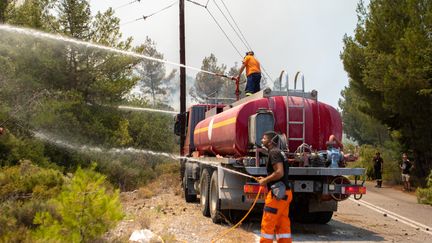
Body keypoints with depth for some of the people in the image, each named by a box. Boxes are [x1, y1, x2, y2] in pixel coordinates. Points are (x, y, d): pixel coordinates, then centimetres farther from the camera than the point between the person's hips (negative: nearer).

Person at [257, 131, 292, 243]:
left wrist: (265, 180, -11)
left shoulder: (274, 152, -12)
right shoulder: (278, 152, 19)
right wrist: (265, 179, 16)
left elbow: (279, 173, -23)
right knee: (283, 225, 10)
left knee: (267, 224, -3)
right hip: (284, 193, 10)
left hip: (277, 194, -10)